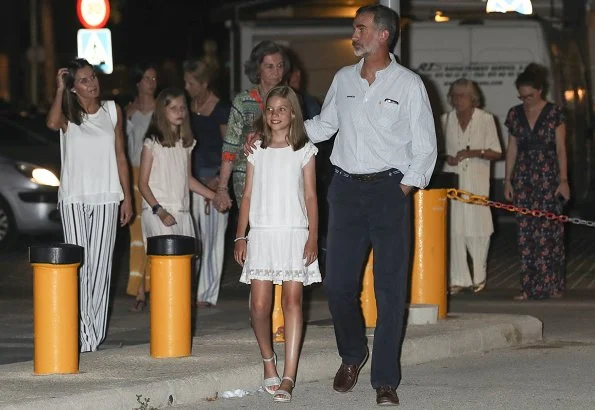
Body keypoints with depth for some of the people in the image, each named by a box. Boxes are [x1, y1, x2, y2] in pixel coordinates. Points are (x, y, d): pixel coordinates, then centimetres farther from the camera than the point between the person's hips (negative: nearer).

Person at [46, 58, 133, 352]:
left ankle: (95, 332, 4)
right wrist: (59, 89, -13)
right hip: (73, 198, -2)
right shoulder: (68, 114, 3)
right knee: (79, 265, -7)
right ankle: (83, 334, -8)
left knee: (100, 266, -1)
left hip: (106, 198, 2)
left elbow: (121, 157, 12)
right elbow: (52, 123, -24)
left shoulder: (112, 111, 9)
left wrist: (127, 197, 8)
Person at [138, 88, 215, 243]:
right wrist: (159, 211, -14)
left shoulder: (186, 143, 16)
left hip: (182, 212, 6)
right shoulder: (152, 143, -1)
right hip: (157, 212, -6)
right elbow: (143, 183, -3)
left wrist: (215, 197, 16)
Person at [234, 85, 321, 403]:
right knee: (259, 305, -5)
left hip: (294, 234, -1)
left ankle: (288, 377, -7)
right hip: (262, 234, 2)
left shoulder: (304, 151, 5)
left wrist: (313, 236, -6)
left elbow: (310, 197, 3)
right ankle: (268, 361, 19)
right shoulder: (256, 151, 9)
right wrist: (240, 237, 5)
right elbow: (248, 195, 11)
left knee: (292, 301, -6)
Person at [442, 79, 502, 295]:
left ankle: (479, 277, 13)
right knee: (454, 228, -6)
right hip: (452, 178, 2)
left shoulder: (486, 119, 2)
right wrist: (446, 157, -3)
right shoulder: (445, 119, 10)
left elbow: (496, 153, 2)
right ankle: (458, 279, -5)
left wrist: (474, 153, -14)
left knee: (477, 228, -2)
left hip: (477, 181, -2)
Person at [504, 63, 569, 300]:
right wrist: (508, 180, 9)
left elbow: (561, 149, -2)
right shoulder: (515, 115, 10)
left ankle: (550, 286, -1)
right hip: (524, 178, 4)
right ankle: (529, 287, 2)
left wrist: (563, 180, -8)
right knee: (526, 232, 0)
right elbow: (512, 150, 13)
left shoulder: (554, 114, -1)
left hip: (548, 177, -4)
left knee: (549, 231, -6)